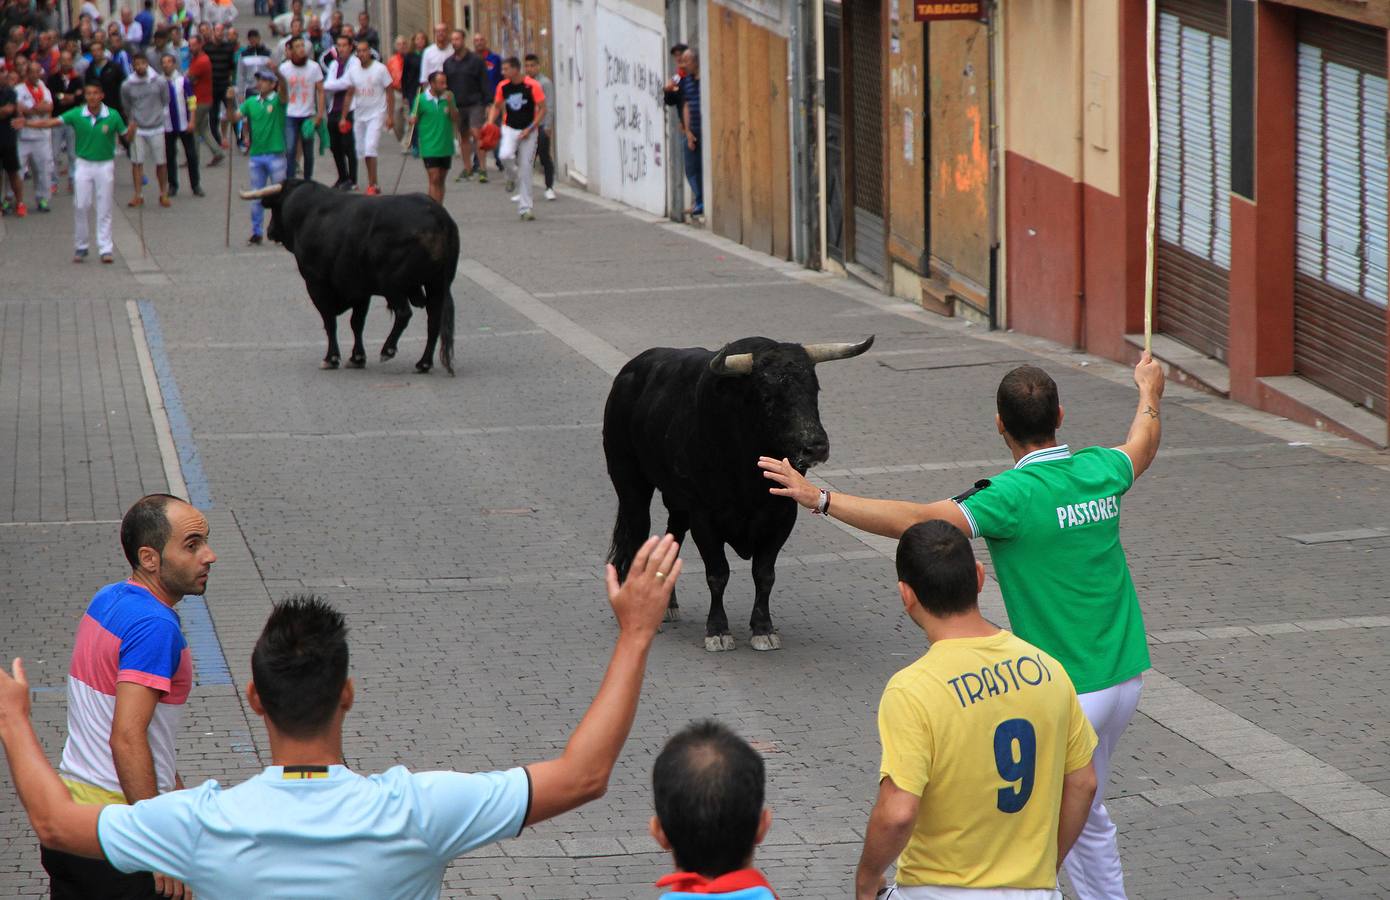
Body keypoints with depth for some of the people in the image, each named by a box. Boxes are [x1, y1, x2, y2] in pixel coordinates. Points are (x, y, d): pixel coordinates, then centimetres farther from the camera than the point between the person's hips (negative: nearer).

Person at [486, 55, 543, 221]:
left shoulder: (532, 86, -13)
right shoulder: (503, 86, 0)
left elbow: (542, 109, -8)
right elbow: (496, 106, 14)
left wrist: (529, 129, -15)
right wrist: (490, 122, -5)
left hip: (528, 131, -2)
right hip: (509, 128, 2)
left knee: (525, 170, 0)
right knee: (505, 155, -27)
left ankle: (525, 208, 10)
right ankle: (512, 177, 7)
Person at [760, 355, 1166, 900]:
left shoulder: (1016, 495, -19)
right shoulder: (1101, 471, 3)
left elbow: (918, 521, -28)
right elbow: (1143, 446, 28)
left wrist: (819, 499, -26)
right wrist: (1149, 392, 49)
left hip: (1066, 693, -8)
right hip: (1125, 676, 8)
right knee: (1085, 817, 22)